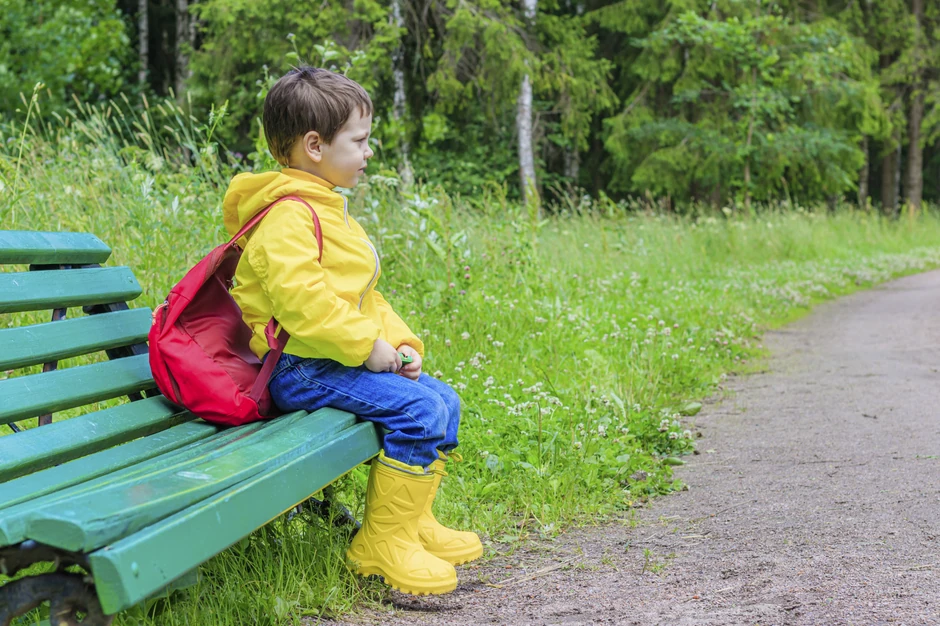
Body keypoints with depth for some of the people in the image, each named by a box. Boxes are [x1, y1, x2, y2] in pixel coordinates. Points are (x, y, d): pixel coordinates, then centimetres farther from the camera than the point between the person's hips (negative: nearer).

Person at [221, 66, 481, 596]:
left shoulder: (328, 210, 19)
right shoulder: (288, 215, -16)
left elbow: (365, 296, 23)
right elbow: (300, 300, -29)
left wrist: (400, 341, 8)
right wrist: (366, 344, -22)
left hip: (344, 356, 11)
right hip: (300, 369, -11)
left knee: (444, 400, 8)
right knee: (418, 409, -22)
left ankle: (414, 520, 17)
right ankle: (383, 543, -12)